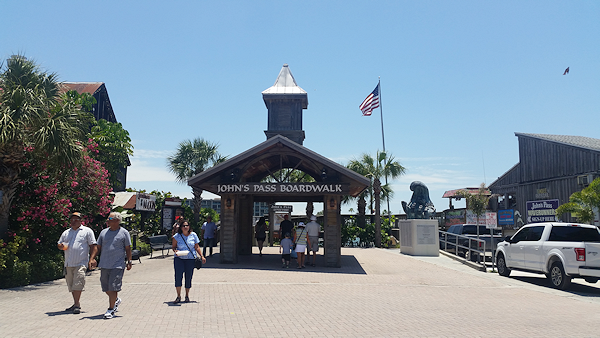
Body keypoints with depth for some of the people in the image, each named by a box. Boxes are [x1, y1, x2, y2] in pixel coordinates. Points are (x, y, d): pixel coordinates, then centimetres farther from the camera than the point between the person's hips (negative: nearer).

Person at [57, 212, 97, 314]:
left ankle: (77, 305, -9)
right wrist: (62, 246, -3)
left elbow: (93, 246, 0)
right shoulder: (66, 232, 19)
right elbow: (59, 244, 23)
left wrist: (91, 259, -11)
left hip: (81, 263, -6)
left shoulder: (87, 231, 4)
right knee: (71, 285, 11)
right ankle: (76, 304, 23)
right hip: (68, 264, 6)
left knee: (78, 284, -14)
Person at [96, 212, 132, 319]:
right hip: (104, 265, 5)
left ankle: (111, 309, 4)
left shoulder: (124, 233, -1)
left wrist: (129, 262, 1)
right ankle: (116, 300, 38)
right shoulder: (104, 232, 10)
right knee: (106, 288, 13)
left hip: (117, 265, -5)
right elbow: (98, 247, 15)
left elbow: (128, 248, 2)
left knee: (113, 288, -6)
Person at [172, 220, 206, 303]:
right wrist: (175, 251, -15)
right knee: (178, 277, -10)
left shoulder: (193, 235, 6)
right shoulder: (177, 236, 2)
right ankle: (178, 296, 3)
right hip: (179, 259, -1)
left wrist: (202, 256, 3)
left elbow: (197, 247, 9)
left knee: (188, 278, 2)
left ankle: (187, 296, 20)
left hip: (191, 259, 1)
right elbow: (173, 247, 8)